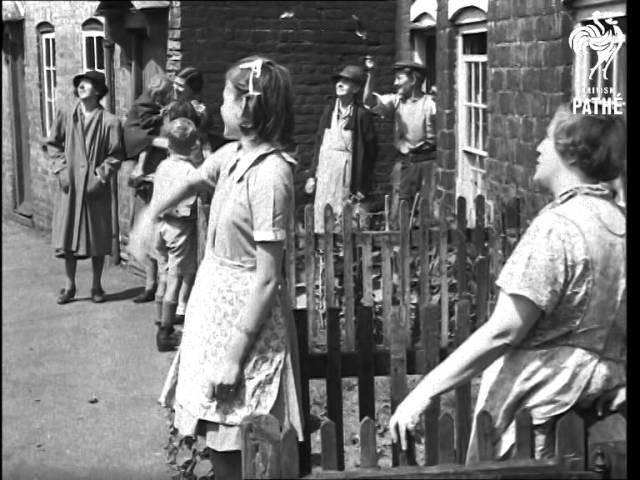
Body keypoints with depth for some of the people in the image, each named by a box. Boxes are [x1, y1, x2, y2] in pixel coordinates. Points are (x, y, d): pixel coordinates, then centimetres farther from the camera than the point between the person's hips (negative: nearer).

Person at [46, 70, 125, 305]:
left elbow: (115, 155, -4)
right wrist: (61, 169, -3)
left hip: (96, 188, -2)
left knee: (97, 239, 6)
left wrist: (101, 175, -13)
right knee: (68, 236, 7)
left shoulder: (110, 122, -7)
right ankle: (70, 286, 20)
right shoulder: (65, 116, 1)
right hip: (69, 186, 2)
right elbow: (53, 144, 8)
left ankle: (96, 286, 21)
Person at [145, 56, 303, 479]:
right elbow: (194, 182, 27)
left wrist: (234, 355, -21)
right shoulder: (232, 155, 3)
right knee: (217, 439, 17)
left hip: (244, 312, -8)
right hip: (215, 299, 8)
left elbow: (267, 279, -23)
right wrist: (153, 214, 40)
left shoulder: (270, 174, -22)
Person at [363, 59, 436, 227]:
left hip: (425, 161, -4)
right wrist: (370, 75, -14)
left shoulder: (429, 103, -5)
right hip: (403, 161, 4)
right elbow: (370, 101, -5)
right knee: (398, 213, 4)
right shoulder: (396, 101, 8)